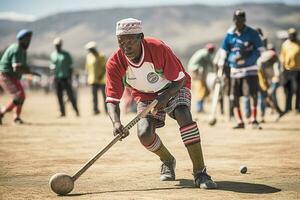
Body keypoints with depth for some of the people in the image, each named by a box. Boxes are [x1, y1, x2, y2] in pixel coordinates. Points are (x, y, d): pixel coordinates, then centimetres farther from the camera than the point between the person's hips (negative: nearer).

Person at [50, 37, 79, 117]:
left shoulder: (66, 54, -2)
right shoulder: (53, 55, 10)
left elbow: (70, 67, -2)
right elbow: (51, 65, 18)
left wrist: (70, 78, -10)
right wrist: (52, 67, -8)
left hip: (65, 77, -4)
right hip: (57, 78, 4)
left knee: (70, 94, -8)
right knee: (59, 96, 5)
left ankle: (76, 110, -3)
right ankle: (62, 112, 12)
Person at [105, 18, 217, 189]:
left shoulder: (158, 49, -31)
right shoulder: (115, 63, -23)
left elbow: (180, 79, -19)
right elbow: (112, 99, -22)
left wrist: (166, 97, -36)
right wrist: (116, 122, -41)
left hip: (173, 88, -3)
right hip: (146, 96, 3)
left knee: (184, 116, -31)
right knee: (144, 134, -20)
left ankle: (200, 173, -26)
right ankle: (168, 161, 15)